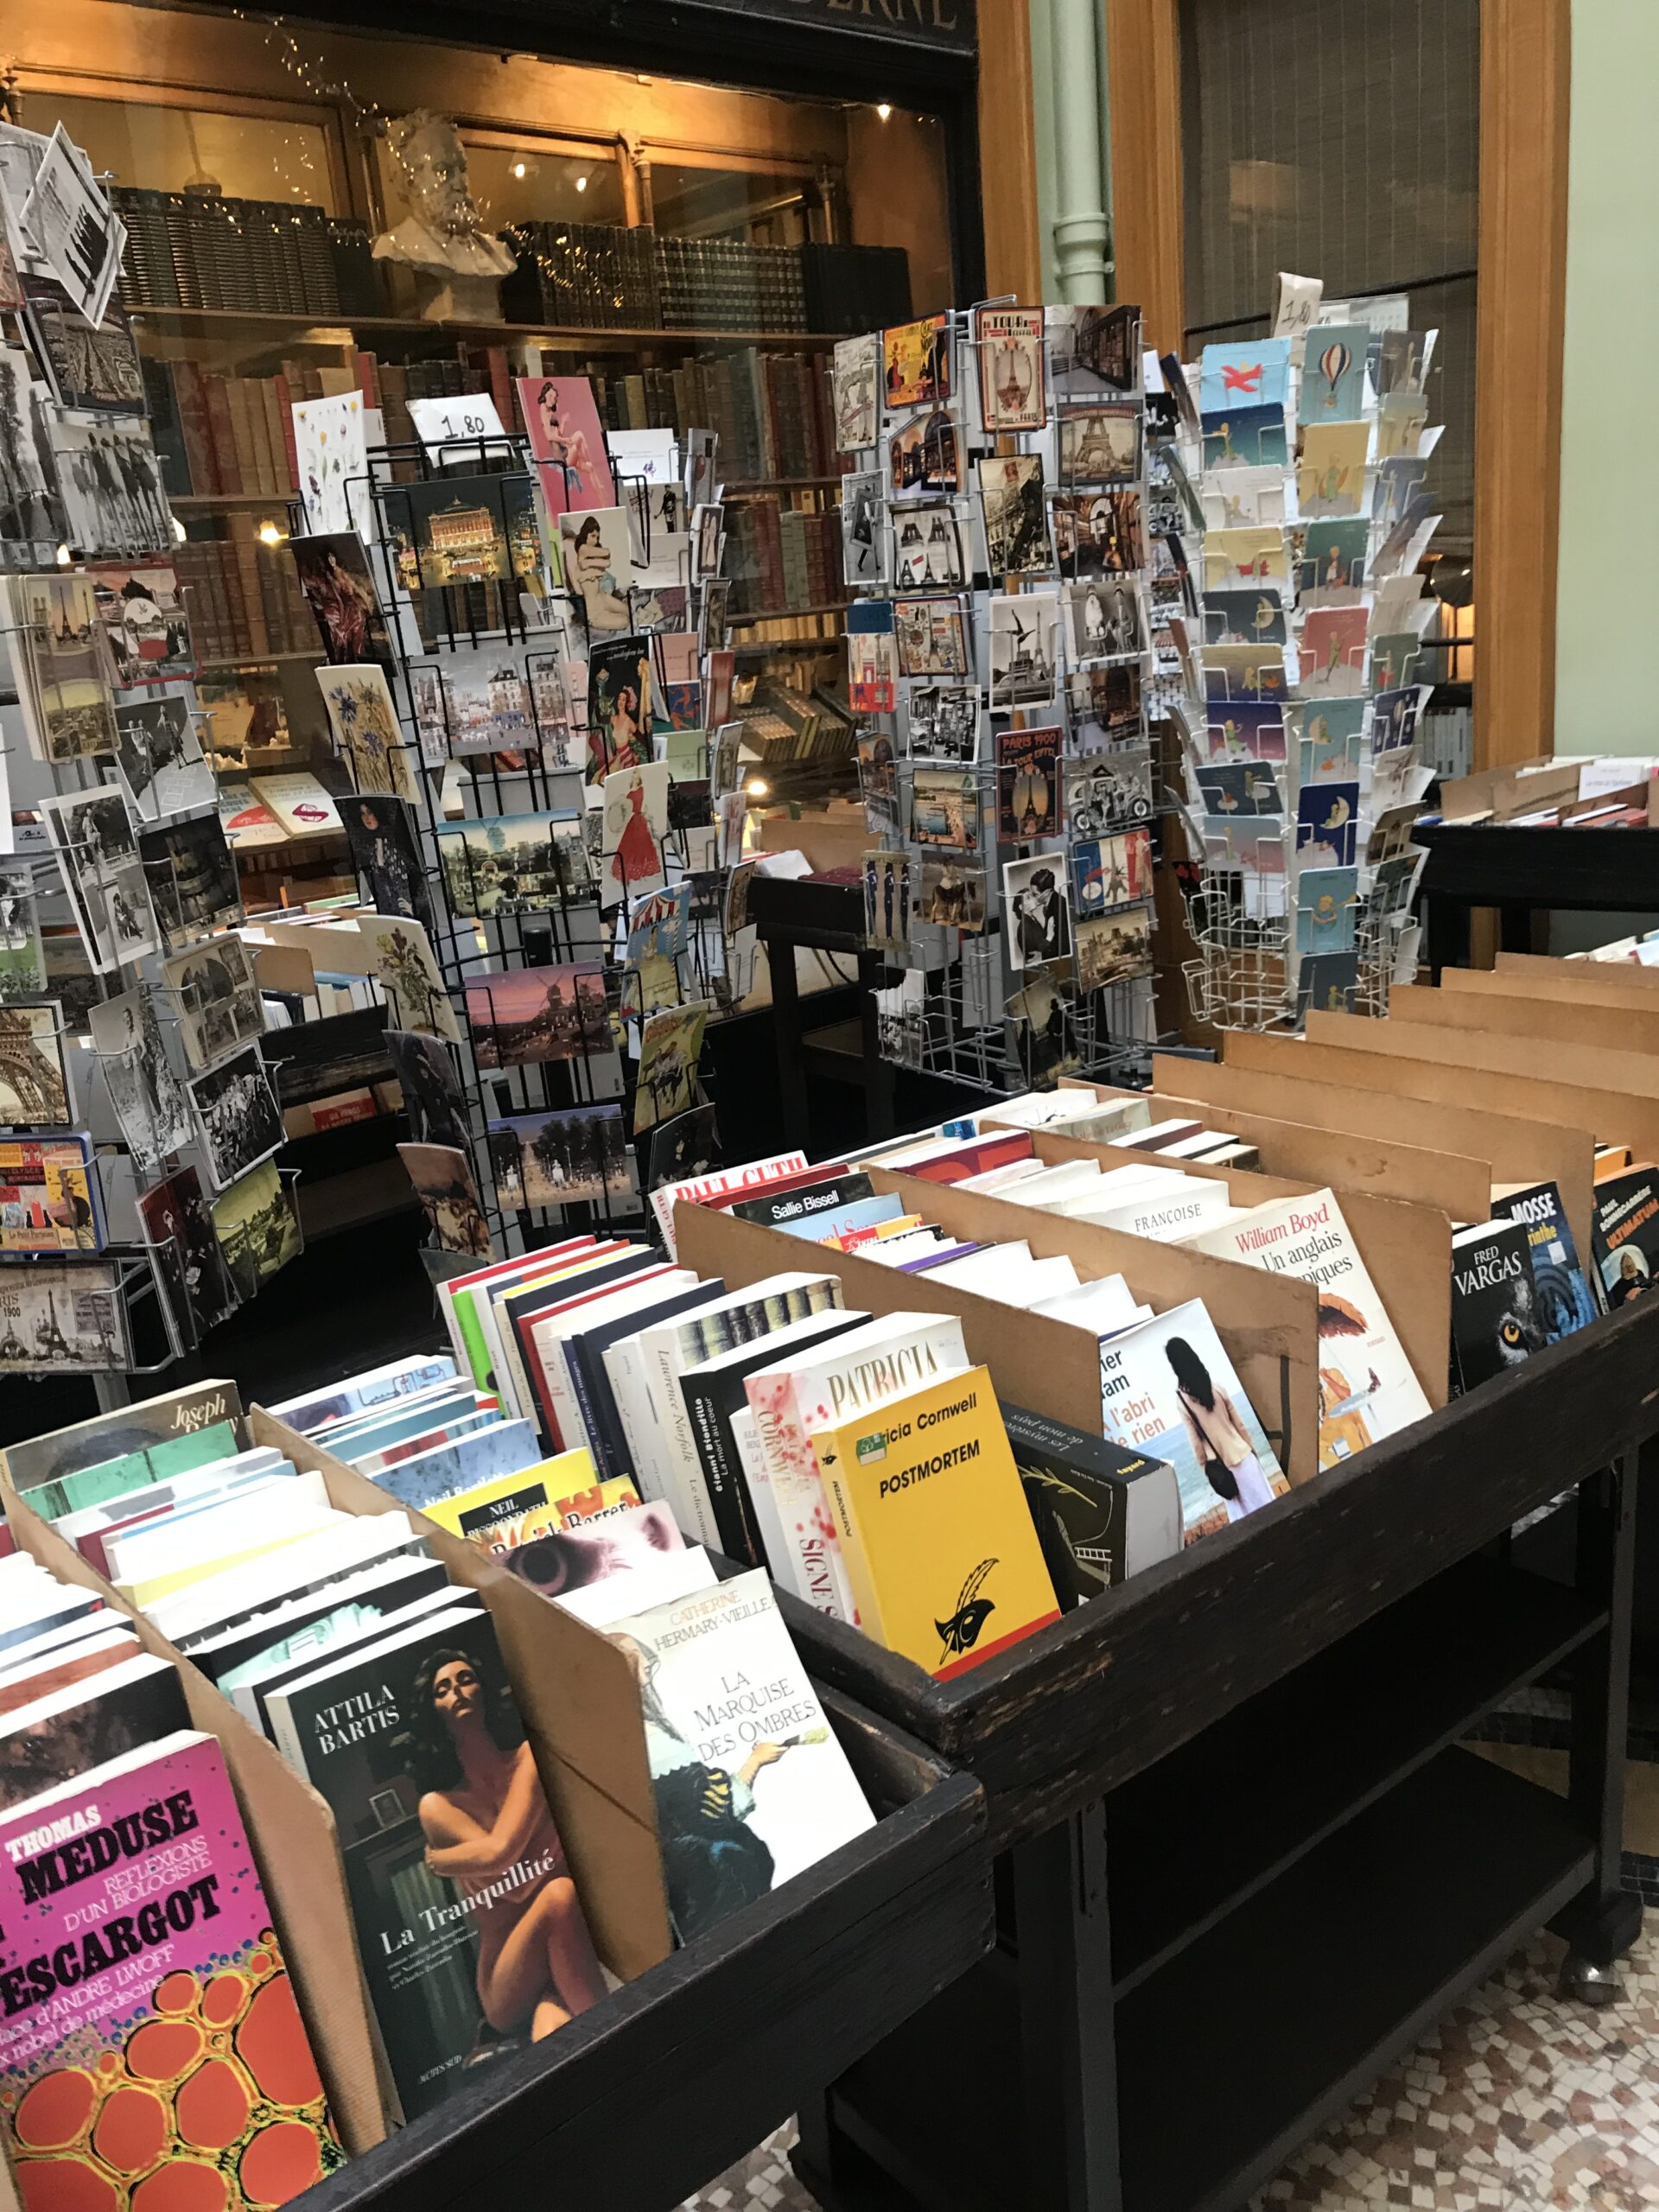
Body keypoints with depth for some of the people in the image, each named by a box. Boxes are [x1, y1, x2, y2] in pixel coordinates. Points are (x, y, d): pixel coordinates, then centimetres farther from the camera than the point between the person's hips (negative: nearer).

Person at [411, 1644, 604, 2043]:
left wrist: (435, 1860, 0)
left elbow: (501, 1849, -13)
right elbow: (517, 1882, -11)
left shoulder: (533, 1756, 4)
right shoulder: (437, 1806, 4)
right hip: (505, 1988, 0)